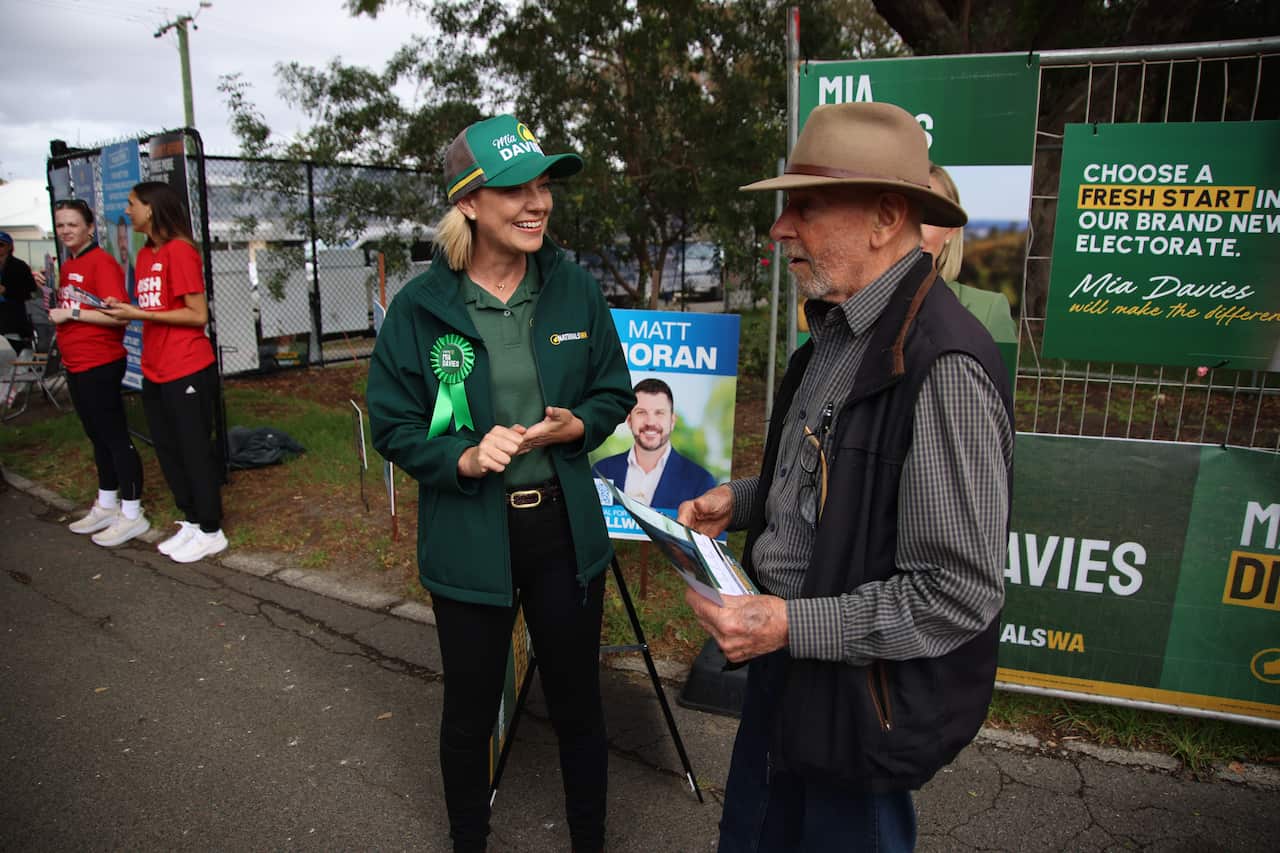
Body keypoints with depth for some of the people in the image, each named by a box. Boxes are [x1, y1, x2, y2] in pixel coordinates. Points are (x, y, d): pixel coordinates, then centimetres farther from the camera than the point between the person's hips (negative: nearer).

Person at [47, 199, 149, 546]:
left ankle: (132, 514, 4)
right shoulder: (68, 265, 14)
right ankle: (106, 505, 28)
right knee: (97, 436, 17)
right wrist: (51, 295, 10)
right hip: (76, 365, 9)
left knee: (115, 436, -3)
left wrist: (71, 313, -17)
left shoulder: (101, 262, -13)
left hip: (100, 365, -9)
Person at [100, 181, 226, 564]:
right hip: (155, 371, 9)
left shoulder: (180, 251, -12)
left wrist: (139, 314, -16)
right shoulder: (144, 254, 12)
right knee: (167, 449, 14)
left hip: (188, 370, -8)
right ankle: (191, 521, 27)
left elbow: (198, 315, -15)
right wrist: (124, 309, 0)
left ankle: (211, 532, 12)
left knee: (195, 449, 0)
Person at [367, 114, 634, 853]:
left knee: (578, 702, 17)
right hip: (468, 537, -1)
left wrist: (577, 425, -15)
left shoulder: (574, 288, -4)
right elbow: (393, 426, -4)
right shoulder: (420, 308, -10)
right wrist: (464, 458, -21)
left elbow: (615, 393, 6)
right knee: (471, 709, 18)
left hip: (565, 525, 2)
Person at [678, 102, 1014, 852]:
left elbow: (960, 594, -25)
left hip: (860, 700, -8)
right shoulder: (837, 331, 2)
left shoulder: (942, 365, -27)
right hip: (785, 672, 8)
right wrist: (741, 500, 2)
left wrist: (793, 627, -26)